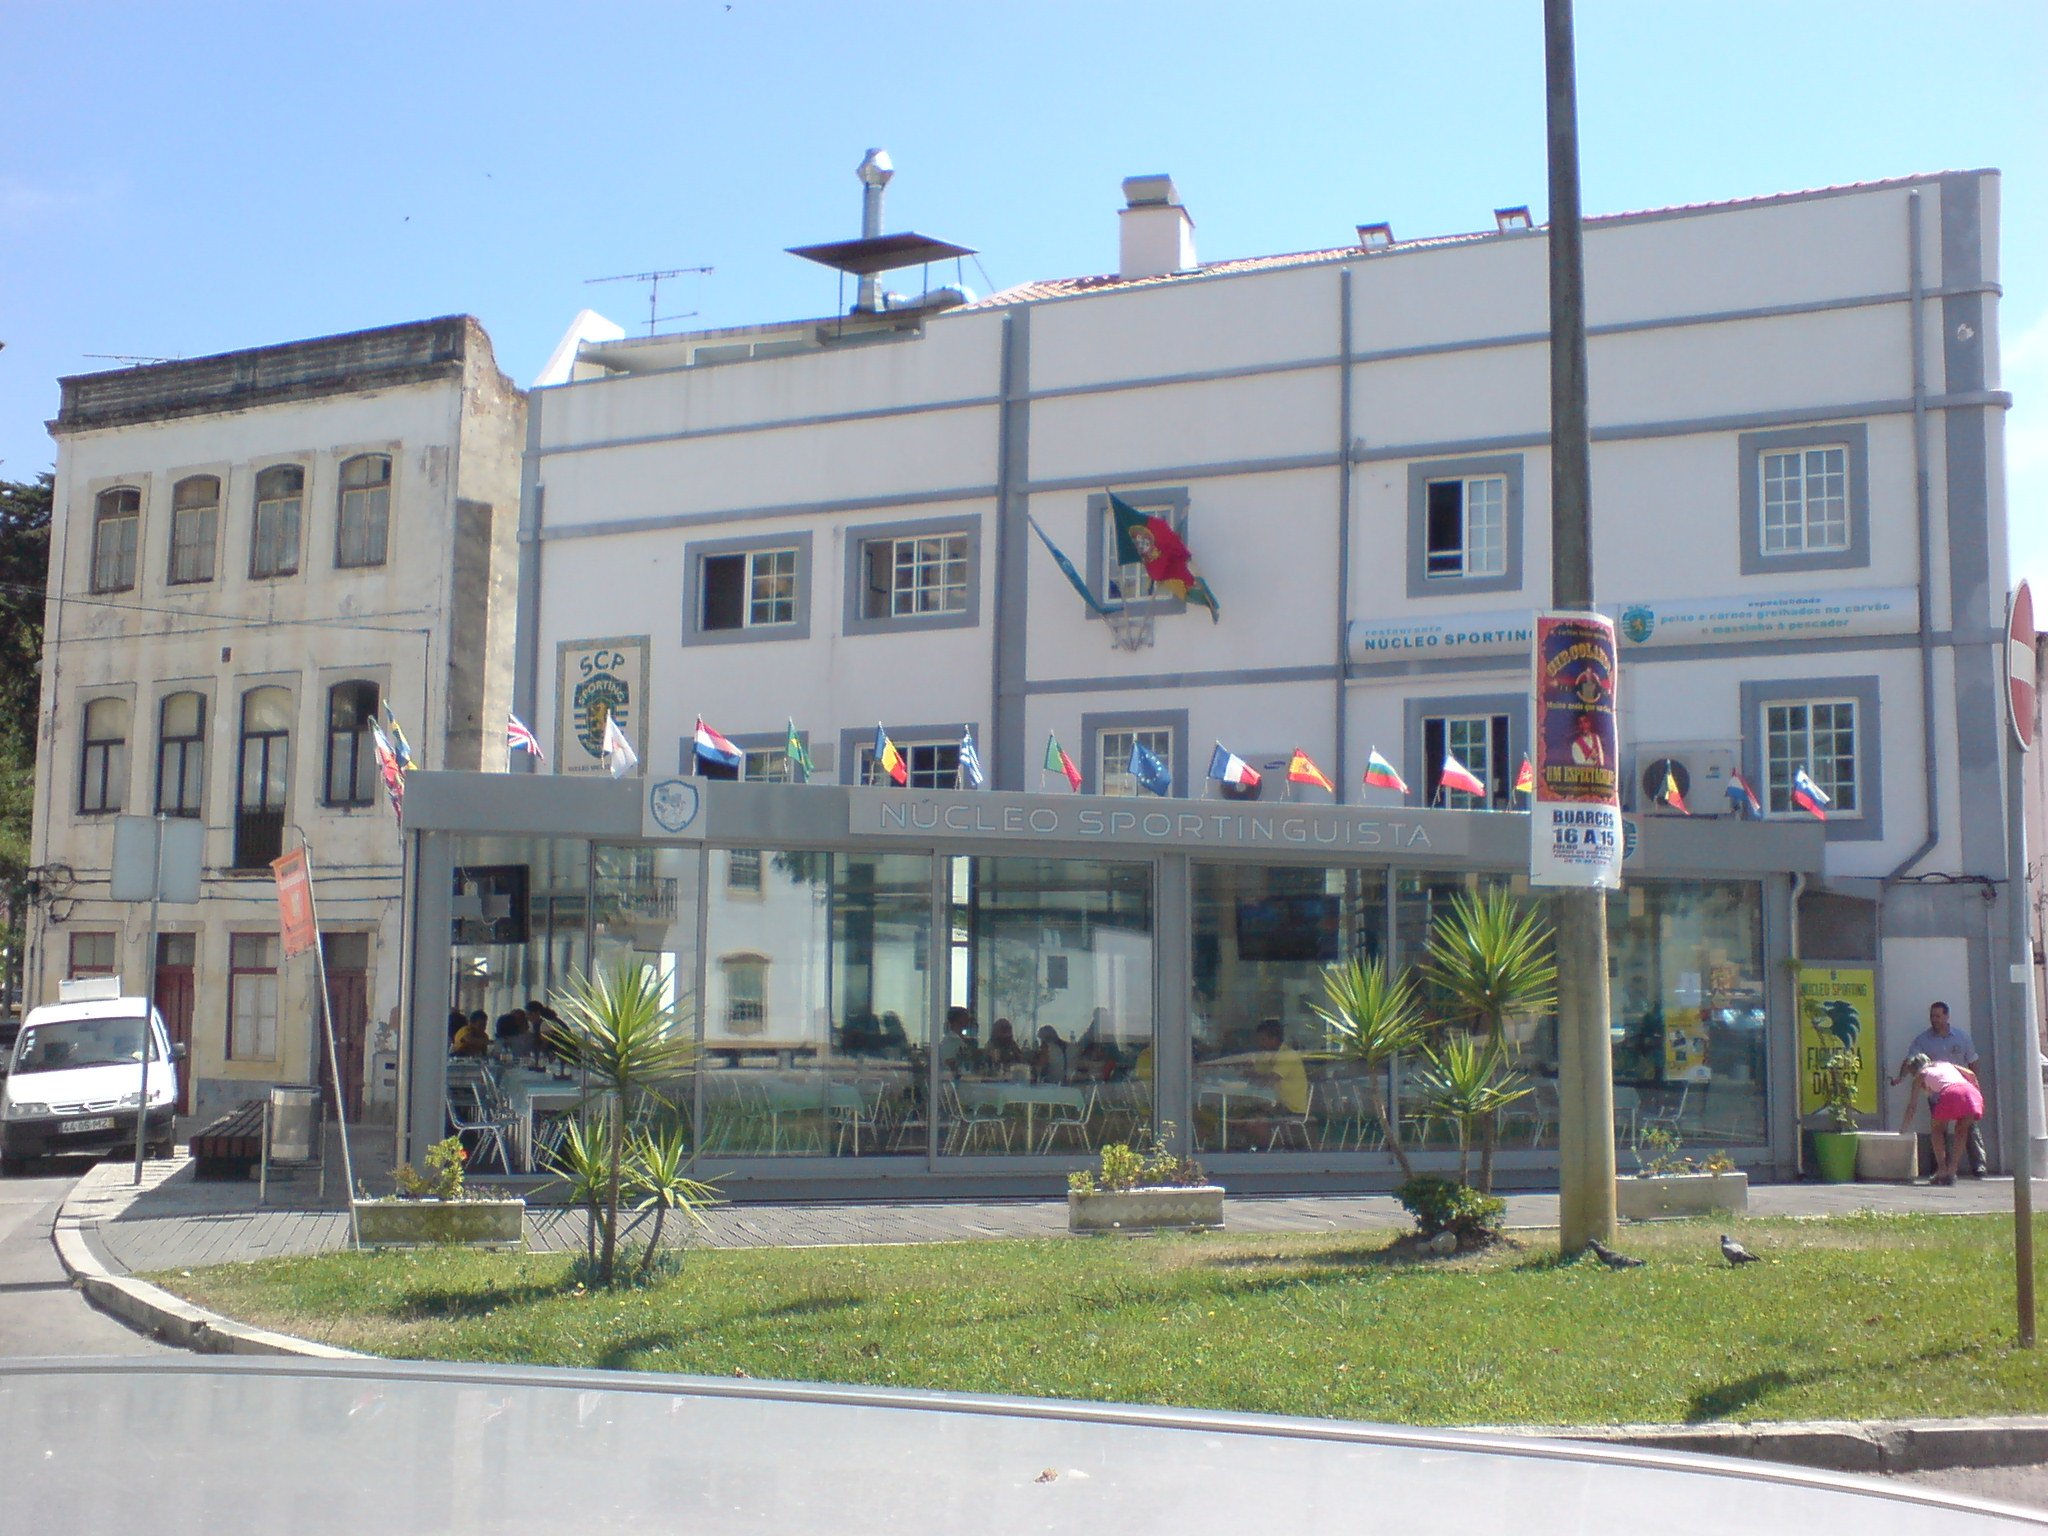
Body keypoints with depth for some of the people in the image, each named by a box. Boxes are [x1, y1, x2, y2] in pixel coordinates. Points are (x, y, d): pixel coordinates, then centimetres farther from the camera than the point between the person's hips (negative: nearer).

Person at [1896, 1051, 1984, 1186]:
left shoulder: (1921, 1075, 27)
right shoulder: (1947, 1065, 39)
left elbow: (1912, 1105, 26)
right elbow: (1971, 1074, 28)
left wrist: (1904, 1127, 34)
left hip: (1951, 1093, -4)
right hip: (1972, 1093, 4)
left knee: (1938, 1129, 19)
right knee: (1961, 1130, 21)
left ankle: (1942, 1170, 9)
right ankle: (1952, 1171, 15)